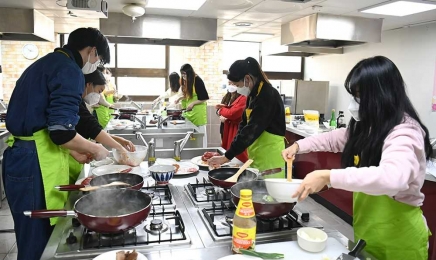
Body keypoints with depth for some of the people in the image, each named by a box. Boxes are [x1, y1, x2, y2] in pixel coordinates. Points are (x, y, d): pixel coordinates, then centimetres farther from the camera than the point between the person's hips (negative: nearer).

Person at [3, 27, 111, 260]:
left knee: (34, 237, 20)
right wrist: (95, 149, -5)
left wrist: (73, 152, 20)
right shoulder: (69, 70, -13)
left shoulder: (47, 63, 18)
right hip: (34, 163, -10)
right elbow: (61, 132, -22)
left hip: (21, 156, 10)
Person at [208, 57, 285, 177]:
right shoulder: (253, 95, 9)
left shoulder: (268, 96, -20)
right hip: (258, 157, 9)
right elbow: (244, 124, 12)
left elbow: (251, 130, -25)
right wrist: (230, 151, 1)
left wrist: (226, 157, -22)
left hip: (270, 158, -9)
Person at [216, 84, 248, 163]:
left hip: (237, 130, -8)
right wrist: (221, 116, -5)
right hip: (226, 128, 8)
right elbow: (220, 108, 18)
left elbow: (232, 113, -22)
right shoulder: (227, 97, 14)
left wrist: (221, 110, -5)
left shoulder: (243, 98, -15)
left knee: (238, 155, -6)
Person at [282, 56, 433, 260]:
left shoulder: (405, 132, -25)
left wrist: (328, 177, -46)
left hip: (397, 237, -7)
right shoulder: (368, 127, 2)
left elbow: (391, 178, -44)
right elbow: (335, 138, 18)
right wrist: (299, 146, 4)